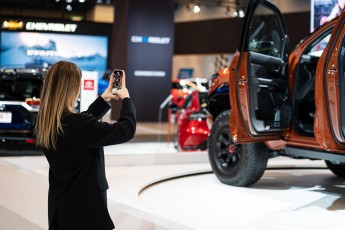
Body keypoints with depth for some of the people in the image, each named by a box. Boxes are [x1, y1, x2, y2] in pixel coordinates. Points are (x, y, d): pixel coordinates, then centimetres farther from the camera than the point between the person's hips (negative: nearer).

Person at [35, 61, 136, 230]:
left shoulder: (44, 123, -2)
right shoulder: (77, 126, -27)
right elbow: (127, 130, -18)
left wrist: (104, 98, 19)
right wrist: (126, 99, -2)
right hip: (84, 209, -8)